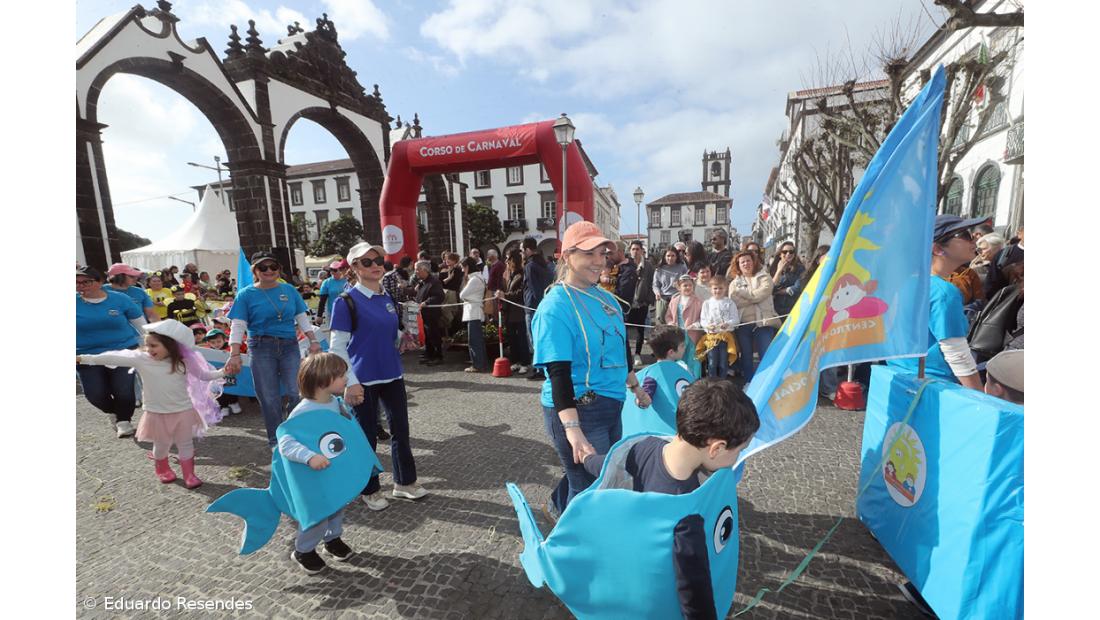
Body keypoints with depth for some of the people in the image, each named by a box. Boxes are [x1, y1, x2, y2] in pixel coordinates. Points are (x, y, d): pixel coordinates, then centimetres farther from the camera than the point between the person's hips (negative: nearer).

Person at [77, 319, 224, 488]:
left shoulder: (183, 361, -9)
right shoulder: (141, 359, -9)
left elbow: (203, 375, -2)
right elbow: (115, 358, -8)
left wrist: (222, 372, -16)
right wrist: (83, 358, -11)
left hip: (183, 411, -1)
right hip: (156, 413, 1)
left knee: (185, 444, 9)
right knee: (161, 445, 18)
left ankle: (189, 474, 23)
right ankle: (162, 469, 44)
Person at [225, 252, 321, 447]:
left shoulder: (289, 290, 8)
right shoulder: (246, 294, 1)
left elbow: (302, 318, 11)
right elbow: (237, 326, -4)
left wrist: (313, 341, 2)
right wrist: (234, 355, -13)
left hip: (290, 346, 2)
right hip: (262, 348, -2)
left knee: (296, 393, -4)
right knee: (269, 398, 5)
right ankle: (275, 440, 21)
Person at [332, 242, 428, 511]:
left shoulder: (389, 298, 7)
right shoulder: (346, 301, -10)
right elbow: (338, 347, -12)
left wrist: (404, 338, -4)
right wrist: (351, 382, -17)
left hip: (393, 375, 5)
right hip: (364, 379, -5)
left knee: (401, 430, 13)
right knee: (367, 436, 10)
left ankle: (404, 482, 32)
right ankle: (370, 490, 30)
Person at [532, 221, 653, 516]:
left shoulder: (605, 297, 6)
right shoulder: (555, 306, -19)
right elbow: (558, 372, -25)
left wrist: (635, 387, 25)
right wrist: (572, 430, -31)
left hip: (612, 404, 9)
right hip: (577, 410, -9)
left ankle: (560, 505, 51)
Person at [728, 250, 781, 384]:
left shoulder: (764, 277, 7)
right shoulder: (734, 282, 12)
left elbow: (763, 293, -12)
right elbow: (734, 301, -3)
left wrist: (742, 292, -7)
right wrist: (754, 297, -12)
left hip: (763, 321, -2)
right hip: (742, 324, 2)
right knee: (746, 356, 10)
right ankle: (748, 384, 22)